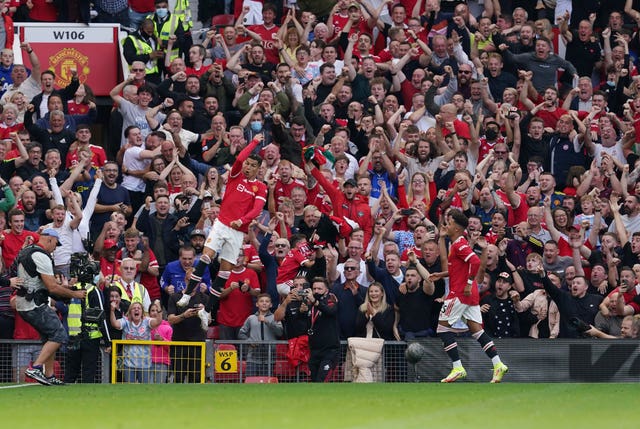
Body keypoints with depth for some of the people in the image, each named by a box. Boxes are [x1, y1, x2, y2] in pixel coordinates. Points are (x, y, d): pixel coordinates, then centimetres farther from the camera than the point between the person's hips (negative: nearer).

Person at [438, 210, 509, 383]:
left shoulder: (459, 245, -13)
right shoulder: (457, 244, 18)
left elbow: (475, 262, -26)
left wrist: (468, 284, -23)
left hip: (460, 292, -10)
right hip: (470, 294, 10)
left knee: (443, 327, -3)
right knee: (476, 329, 6)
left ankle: (457, 368, -7)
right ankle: (498, 364, -2)